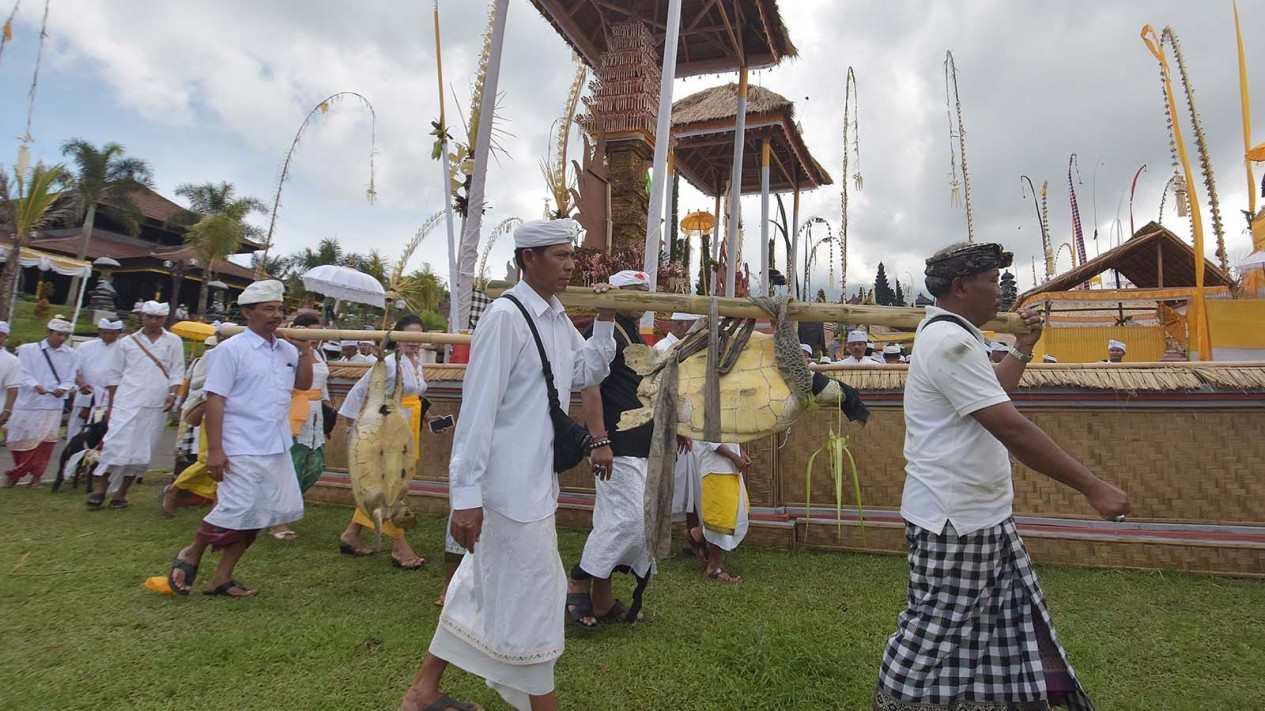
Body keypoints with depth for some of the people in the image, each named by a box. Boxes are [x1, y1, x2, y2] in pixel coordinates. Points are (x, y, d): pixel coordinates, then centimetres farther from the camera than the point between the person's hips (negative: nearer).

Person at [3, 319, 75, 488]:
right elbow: (24, 374, -6)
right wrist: (36, 386, -25)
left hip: (52, 404, 1)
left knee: (45, 441, -3)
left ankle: (36, 476, 7)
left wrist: (62, 388, -14)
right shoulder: (28, 350, 2)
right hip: (28, 403, -1)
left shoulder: (69, 354, 8)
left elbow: (70, 378, 7)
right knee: (21, 440, 7)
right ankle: (18, 471, 29)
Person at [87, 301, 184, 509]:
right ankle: (99, 488, 3)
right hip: (127, 404, 0)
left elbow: (177, 372, 6)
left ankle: (121, 493, 15)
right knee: (116, 445, -8)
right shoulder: (127, 342, 9)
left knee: (142, 451, 5)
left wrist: (173, 394, -9)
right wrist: (112, 405, 7)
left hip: (156, 407, 1)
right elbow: (114, 375, 11)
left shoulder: (173, 342, 8)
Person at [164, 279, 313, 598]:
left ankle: (222, 577, 25)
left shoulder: (286, 349, 9)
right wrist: (214, 449, -17)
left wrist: (305, 351, 0)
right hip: (241, 450, -7)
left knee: (255, 514, 10)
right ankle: (190, 556, 25)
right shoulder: (231, 349, -9)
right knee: (234, 512, -4)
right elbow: (215, 400, -12)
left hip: (277, 448, 7)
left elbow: (303, 384, 14)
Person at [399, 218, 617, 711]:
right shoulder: (506, 317, -18)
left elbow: (586, 373, 19)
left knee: (485, 586, 19)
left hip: (537, 481, 9)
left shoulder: (557, 318, 9)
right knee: (533, 598, 3)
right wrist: (465, 493, -21)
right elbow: (478, 407, -20)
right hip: (509, 485, -9)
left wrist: (605, 321, 5)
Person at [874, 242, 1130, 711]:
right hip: (953, 521, -11)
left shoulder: (952, 335, 16)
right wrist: (1092, 488, -22)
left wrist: (1023, 349, 21)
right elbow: (1011, 429, -25)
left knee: (1012, 627, 17)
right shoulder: (949, 341, -20)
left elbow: (991, 395, 28)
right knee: (934, 636, 2)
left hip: (982, 515, 11)